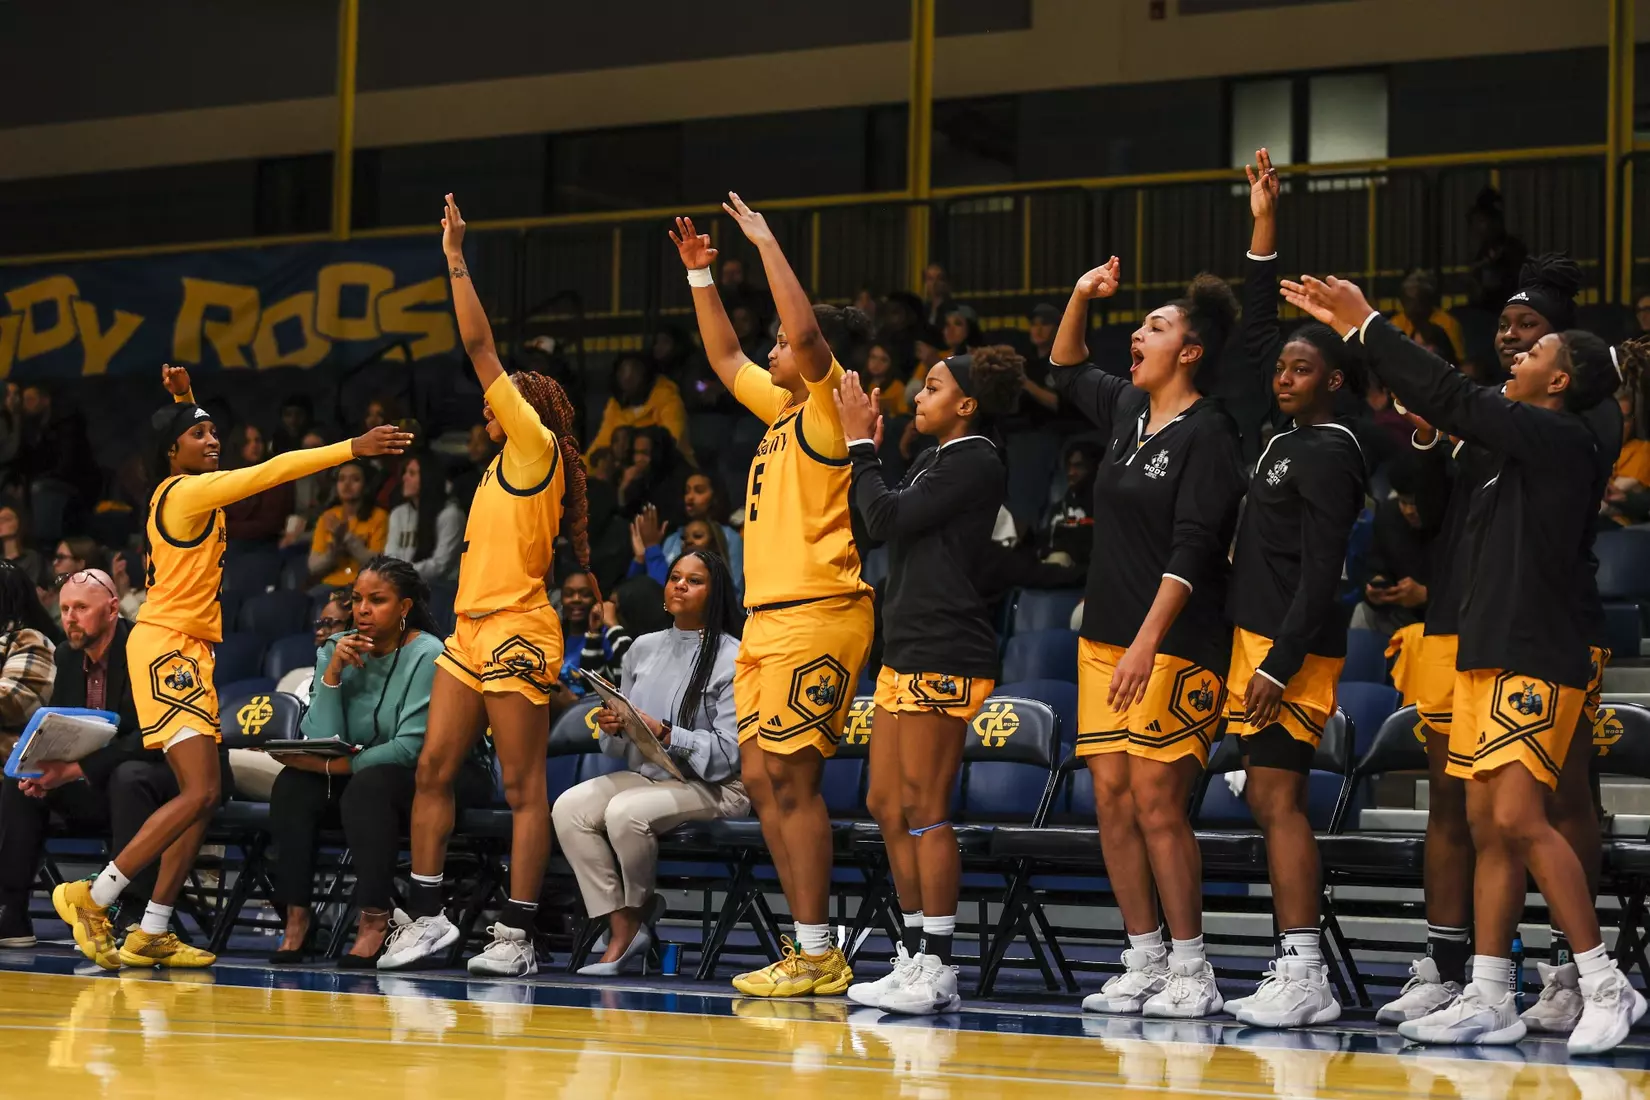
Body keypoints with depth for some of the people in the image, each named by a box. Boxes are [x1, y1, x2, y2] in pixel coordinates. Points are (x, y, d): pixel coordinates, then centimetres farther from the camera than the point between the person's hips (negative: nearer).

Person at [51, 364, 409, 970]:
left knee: (203, 794, 6)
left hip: (190, 648, 10)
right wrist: (354, 447, -18)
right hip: (165, 644, -10)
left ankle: (151, 935, 5)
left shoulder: (182, 489, 14)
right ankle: (92, 899, -15)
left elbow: (188, 433, 38)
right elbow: (273, 471, -18)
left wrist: (182, 398, 21)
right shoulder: (187, 493, -11)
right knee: (201, 791, -17)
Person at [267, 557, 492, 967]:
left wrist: (331, 765, -24)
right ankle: (296, 918, -19)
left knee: (369, 786, -35)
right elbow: (322, 741, -8)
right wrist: (332, 672, -19)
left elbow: (412, 748, -23)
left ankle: (375, 921, -33)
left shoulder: (427, 655, -16)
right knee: (294, 785, -19)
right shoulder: (337, 649, 1)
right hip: (369, 771, 6)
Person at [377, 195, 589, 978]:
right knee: (434, 768, 5)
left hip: (515, 632, -9)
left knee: (523, 787, -6)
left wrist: (456, 261, -5)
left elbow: (481, 350, -7)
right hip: (471, 629, 9)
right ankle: (426, 915, 9)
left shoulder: (537, 447, -6)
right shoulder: (508, 460, 17)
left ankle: (516, 935, -7)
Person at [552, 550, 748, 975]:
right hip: (644, 776, 6)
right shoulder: (644, 648, 14)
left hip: (713, 786, -6)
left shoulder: (732, 658, -5)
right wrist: (613, 728, -7)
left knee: (626, 811, -34)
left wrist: (663, 732, -22)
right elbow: (622, 748, 17)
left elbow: (728, 752, -12)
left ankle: (639, 913, -6)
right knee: (569, 807, -22)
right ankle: (622, 931, -19)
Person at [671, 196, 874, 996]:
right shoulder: (782, 410, 18)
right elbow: (724, 358, 31)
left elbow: (807, 333, -22)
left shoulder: (828, 408, -6)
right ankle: (811, 949, 10)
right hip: (768, 619, 9)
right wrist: (700, 275, 25)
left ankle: (816, 954, -9)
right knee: (762, 780, 7)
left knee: (791, 779, -11)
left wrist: (766, 242, -15)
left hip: (815, 617, -9)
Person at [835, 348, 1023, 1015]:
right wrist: (864, 446, 15)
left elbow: (888, 518, -14)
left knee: (923, 809, -9)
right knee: (887, 806, 10)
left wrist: (861, 446, -3)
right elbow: (882, 525, 20)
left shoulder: (976, 464, -9)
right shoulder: (934, 460, 20)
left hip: (944, 655, -10)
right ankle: (915, 957, 15)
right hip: (906, 652, 10)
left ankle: (935, 970, -6)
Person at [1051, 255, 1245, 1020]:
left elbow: (1190, 551, -17)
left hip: (1174, 645, -8)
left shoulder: (1208, 434, -10)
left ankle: (1192, 975, -3)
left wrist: (1148, 642, -23)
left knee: (1157, 804, -9)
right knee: (1112, 798, 5)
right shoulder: (1127, 408, 13)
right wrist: (1080, 299, 17)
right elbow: (1066, 373, 33)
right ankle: (1143, 964, 11)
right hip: (1104, 638, 8)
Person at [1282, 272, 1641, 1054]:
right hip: (1487, 656, 10)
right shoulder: (1525, 449, 17)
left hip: (1535, 661, -10)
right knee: (1488, 828, 7)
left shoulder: (1560, 439, -10)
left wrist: (1365, 324, -7)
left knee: (1518, 817, -17)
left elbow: (1453, 399, -13)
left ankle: (1605, 985, -12)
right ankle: (1489, 1000, 9)